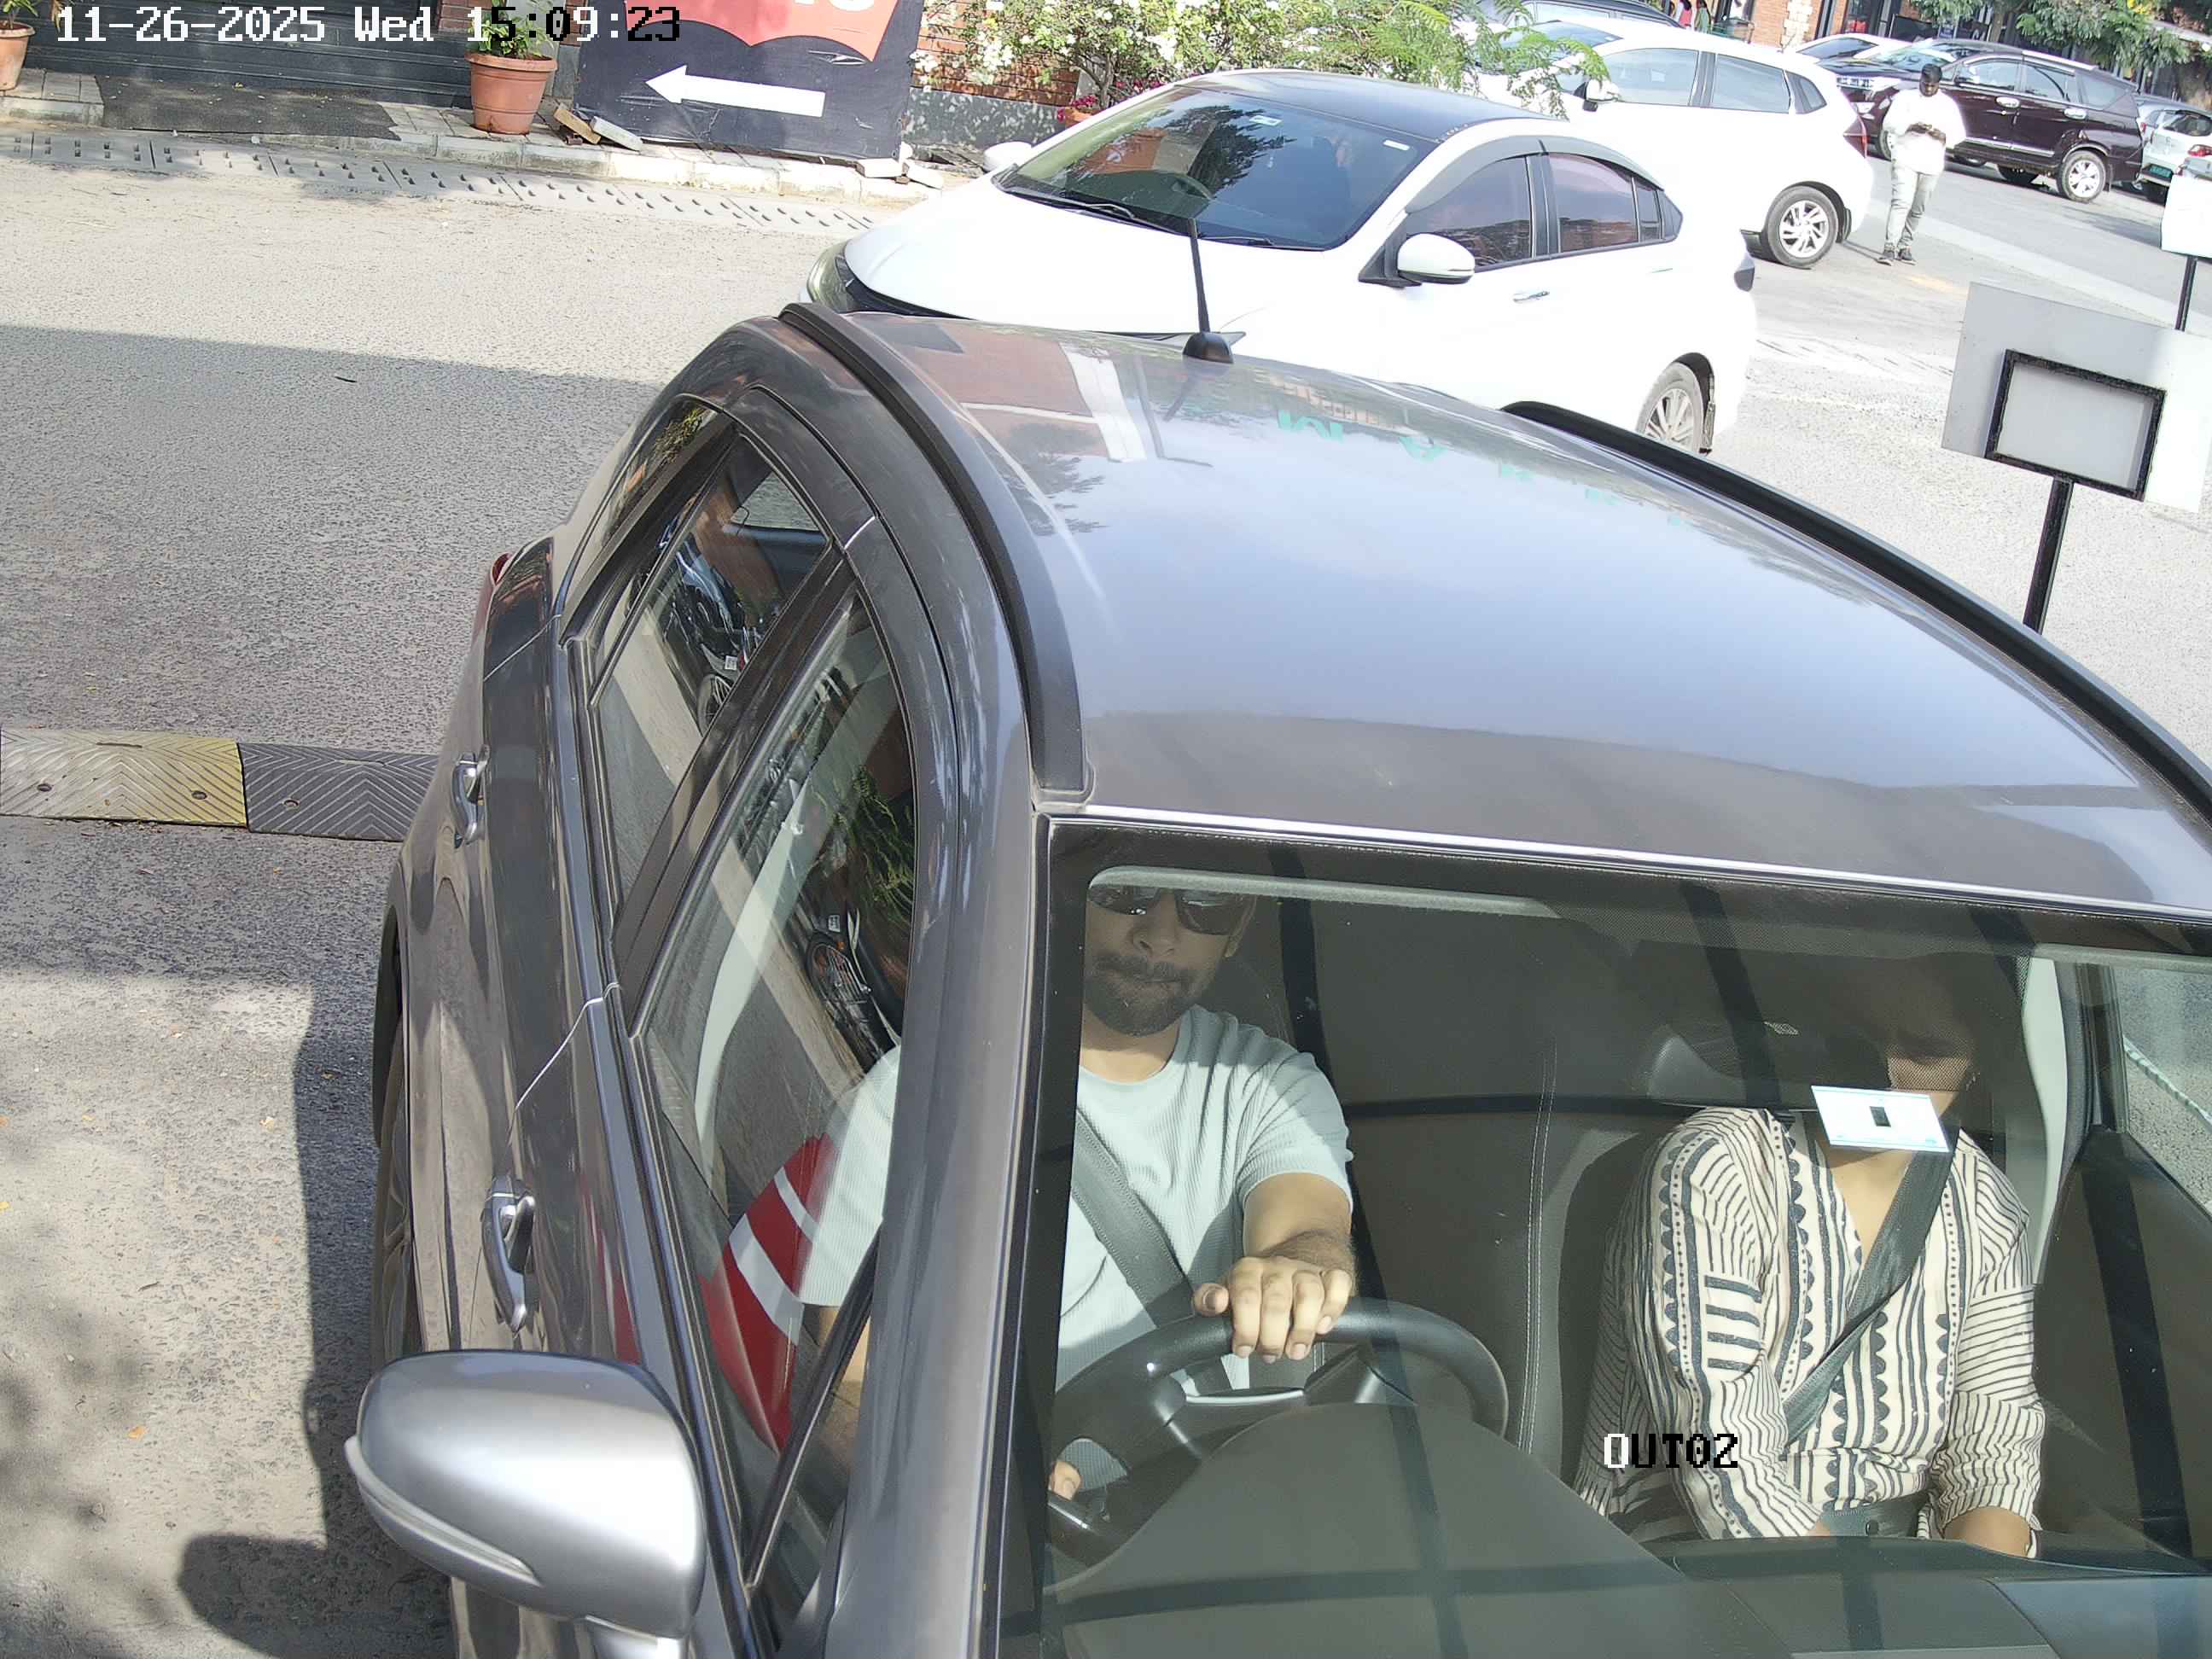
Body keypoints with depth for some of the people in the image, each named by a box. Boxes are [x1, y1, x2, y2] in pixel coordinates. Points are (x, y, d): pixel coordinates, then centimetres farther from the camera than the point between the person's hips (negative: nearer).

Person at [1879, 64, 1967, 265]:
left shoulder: (1948, 105, 12)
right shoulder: (1905, 98, 5)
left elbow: (1959, 134, 10)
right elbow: (1889, 122, -3)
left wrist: (1942, 135, -12)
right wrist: (1911, 127, -20)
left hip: (1931, 165, 3)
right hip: (1905, 160, -3)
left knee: (1917, 209, 7)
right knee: (1901, 203, -17)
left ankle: (1904, 246, 19)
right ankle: (1889, 247, -23)